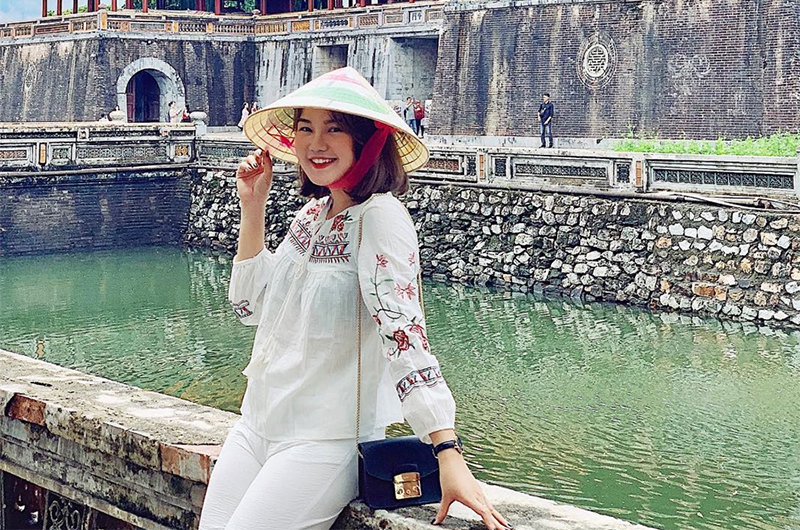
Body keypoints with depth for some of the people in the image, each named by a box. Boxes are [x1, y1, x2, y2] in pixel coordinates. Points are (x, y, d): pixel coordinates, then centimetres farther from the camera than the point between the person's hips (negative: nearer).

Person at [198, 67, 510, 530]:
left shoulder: (380, 218, -16)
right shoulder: (312, 213, 9)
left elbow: (404, 335, -25)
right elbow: (251, 307, 16)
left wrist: (448, 454, -33)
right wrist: (253, 209, 8)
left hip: (327, 443, -8)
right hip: (256, 426, 8)